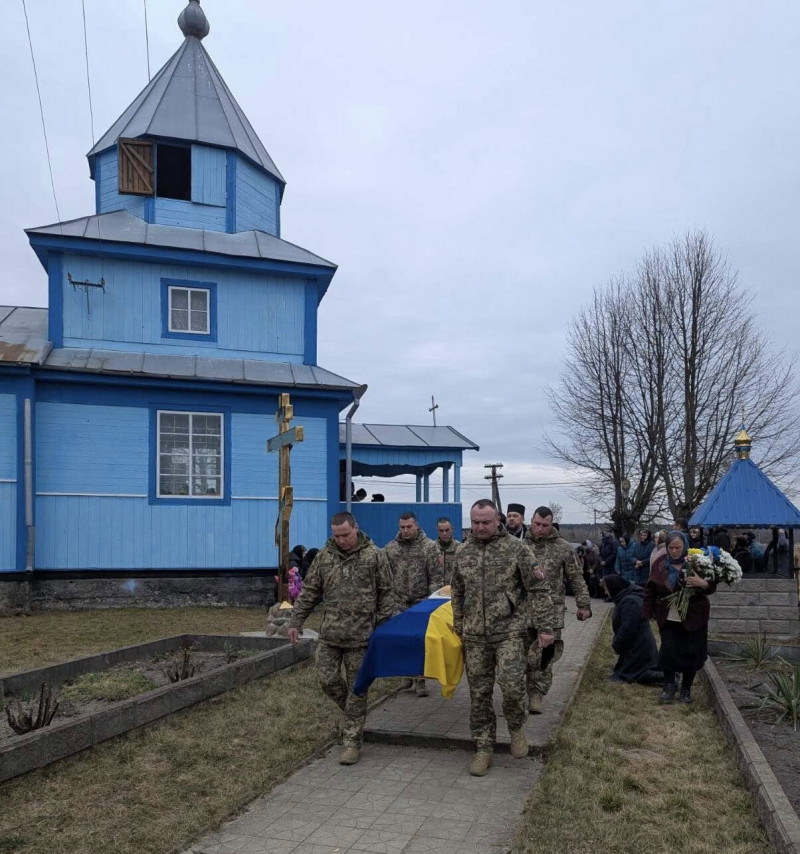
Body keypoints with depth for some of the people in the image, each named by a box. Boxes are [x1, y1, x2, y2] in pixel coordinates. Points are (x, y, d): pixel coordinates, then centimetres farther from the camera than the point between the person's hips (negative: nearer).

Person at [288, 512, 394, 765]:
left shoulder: (374, 555, -5)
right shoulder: (325, 556, 4)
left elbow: (386, 594, -1)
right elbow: (309, 592, 9)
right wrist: (296, 621, 5)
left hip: (360, 635, -3)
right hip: (330, 633, 3)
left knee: (356, 688, 3)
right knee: (327, 679, 4)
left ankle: (352, 741, 16)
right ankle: (354, 714, 32)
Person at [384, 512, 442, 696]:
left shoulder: (429, 547, -2)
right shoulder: (390, 548, 6)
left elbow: (436, 577, -3)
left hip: (421, 603, -2)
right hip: (399, 603, 3)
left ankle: (419, 679, 7)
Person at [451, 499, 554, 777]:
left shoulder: (515, 548, -5)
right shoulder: (463, 552, 7)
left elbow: (538, 589, -4)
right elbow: (457, 594, 18)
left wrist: (544, 627, -8)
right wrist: (458, 628, 19)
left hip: (510, 630, -4)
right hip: (475, 635, 4)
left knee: (511, 684, -16)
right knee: (479, 693, 7)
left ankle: (516, 727, 15)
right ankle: (483, 748, 22)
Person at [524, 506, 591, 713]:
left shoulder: (562, 548, 3)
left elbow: (576, 578, 8)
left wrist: (583, 604, 5)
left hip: (552, 611, 0)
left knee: (546, 655, 2)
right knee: (527, 655, -3)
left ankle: (537, 694, 15)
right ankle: (534, 693, 11)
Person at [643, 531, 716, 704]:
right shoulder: (660, 564, -1)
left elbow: (712, 587, -8)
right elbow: (650, 590, 6)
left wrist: (703, 583, -30)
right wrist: (648, 611, 4)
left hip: (693, 618, -1)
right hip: (668, 618, 2)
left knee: (691, 654, 6)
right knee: (668, 651, -2)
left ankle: (686, 689, 24)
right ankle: (669, 686, 16)